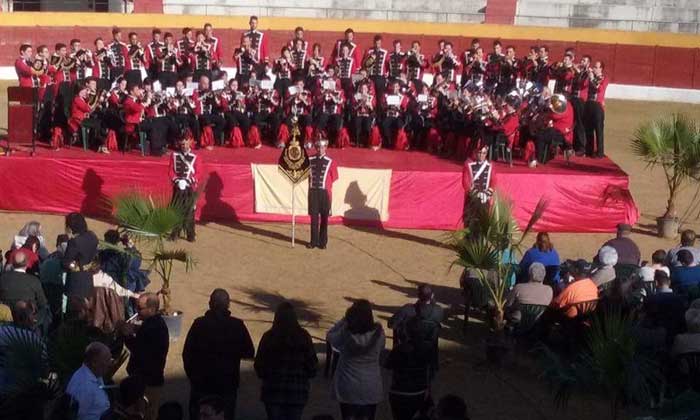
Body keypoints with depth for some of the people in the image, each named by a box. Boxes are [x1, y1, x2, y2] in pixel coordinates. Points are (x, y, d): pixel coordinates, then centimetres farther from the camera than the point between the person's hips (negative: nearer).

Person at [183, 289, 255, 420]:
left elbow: (187, 353, -9)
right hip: (228, 383, 0)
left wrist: (191, 375, 5)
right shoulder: (237, 325, -9)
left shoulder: (199, 323, -11)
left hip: (201, 381, 0)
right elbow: (249, 353, -2)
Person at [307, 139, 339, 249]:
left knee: (324, 218, 5)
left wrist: (326, 185, 1)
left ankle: (323, 242, 12)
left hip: (324, 192, -1)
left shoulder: (330, 162, 0)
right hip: (313, 191, 1)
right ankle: (314, 241, 10)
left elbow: (334, 178, 4)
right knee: (314, 217, 3)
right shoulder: (309, 160, 5)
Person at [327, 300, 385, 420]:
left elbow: (329, 336, 2)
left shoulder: (344, 334, -19)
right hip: (371, 388, 1)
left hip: (348, 388, -1)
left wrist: (344, 319, 0)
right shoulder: (378, 333, -16)